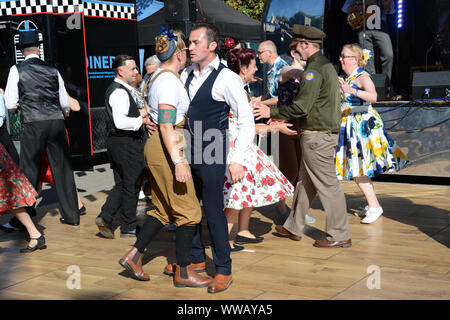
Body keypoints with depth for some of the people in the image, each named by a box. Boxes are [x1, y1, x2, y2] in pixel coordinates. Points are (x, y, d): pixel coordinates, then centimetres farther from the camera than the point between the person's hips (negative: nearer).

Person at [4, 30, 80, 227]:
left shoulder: (17, 70, 0)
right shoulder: (52, 70, 9)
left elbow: (11, 105, -1)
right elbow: (65, 103, 12)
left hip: (33, 124, -3)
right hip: (56, 122, 3)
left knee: (29, 171, 7)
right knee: (63, 169, 9)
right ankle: (71, 215, 13)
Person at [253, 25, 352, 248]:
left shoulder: (314, 69, -17)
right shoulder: (326, 66, 16)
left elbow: (301, 107, -21)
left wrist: (271, 112, -10)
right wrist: (282, 117, 21)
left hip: (317, 136, -10)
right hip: (327, 133, 10)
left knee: (327, 184, -3)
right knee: (305, 181, 17)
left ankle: (340, 236, 5)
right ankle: (294, 227, 28)